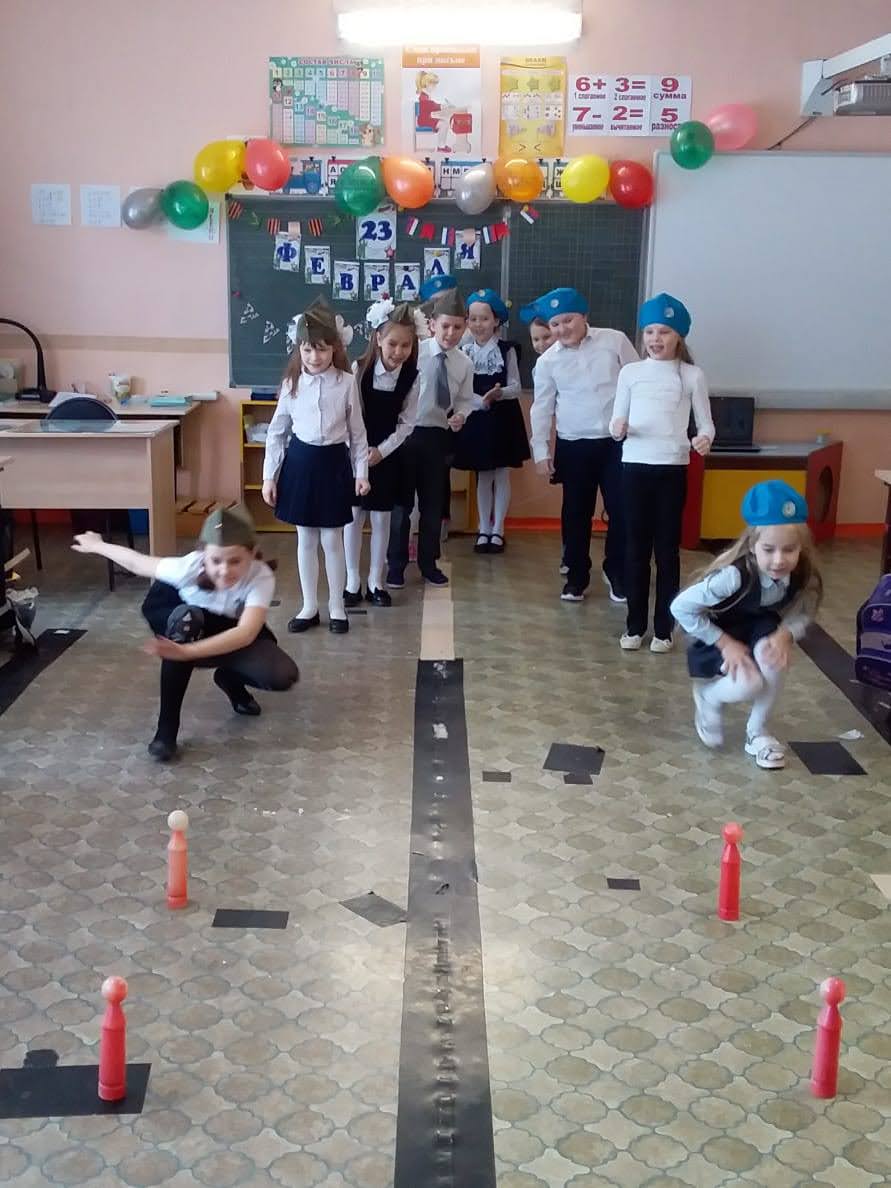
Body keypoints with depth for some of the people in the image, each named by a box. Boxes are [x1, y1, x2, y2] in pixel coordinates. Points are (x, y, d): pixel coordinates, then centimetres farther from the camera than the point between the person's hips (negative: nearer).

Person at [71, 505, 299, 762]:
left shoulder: (261, 577, -37)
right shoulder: (190, 567, -34)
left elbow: (246, 633, -51)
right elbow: (137, 562, -14)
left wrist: (187, 651, -64)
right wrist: (97, 545, 1)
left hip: (236, 636, 0)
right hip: (186, 628, 0)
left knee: (283, 676, -29)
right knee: (186, 617, -39)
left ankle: (230, 679, 10)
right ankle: (166, 727, -27)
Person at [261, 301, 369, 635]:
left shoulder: (346, 382, -5)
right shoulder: (292, 383, -1)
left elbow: (357, 431, 2)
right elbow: (277, 431, 4)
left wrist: (361, 472, 0)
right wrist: (269, 476, 1)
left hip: (333, 462, -2)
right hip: (300, 461, 2)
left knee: (331, 539, 4)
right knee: (306, 539, 10)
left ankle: (336, 607, 19)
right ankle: (309, 607, 22)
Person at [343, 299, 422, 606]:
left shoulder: (412, 378, -9)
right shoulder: (359, 369, -14)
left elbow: (406, 423, -4)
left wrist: (381, 450, -13)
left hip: (387, 454, 1)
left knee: (381, 518, 7)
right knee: (354, 516, 5)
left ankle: (375, 582, 18)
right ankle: (352, 581, 16)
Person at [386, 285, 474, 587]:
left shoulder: (465, 364, 0)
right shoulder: (415, 353, -12)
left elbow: (465, 400, 7)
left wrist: (461, 415, -13)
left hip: (438, 437, 3)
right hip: (408, 432, -3)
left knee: (433, 504, 12)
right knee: (401, 503, 6)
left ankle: (428, 563, 27)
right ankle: (396, 565, 18)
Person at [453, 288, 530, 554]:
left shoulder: (506, 349, -6)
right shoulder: (464, 351, 0)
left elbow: (515, 387, -7)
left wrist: (499, 393, -28)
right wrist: (482, 400, -21)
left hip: (503, 418, -2)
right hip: (476, 418, 2)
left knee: (502, 475, 5)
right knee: (482, 476, 10)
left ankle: (497, 530, 14)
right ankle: (483, 530, 19)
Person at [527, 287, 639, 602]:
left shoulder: (615, 341, -4)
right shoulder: (548, 361, 0)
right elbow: (541, 408, 5)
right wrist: (541, 451, 2)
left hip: (618, 441, -1)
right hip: (574, 446, 1)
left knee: (621, 511, 4)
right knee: (576, 514, 8)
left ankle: (616, 573, 23)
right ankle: (576, 577, 23)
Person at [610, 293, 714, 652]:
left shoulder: (692, 376, 2)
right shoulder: (630, 372, 6)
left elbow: (705, 424, 2)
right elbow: (617, 421, 6)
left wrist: (704, 440, -20)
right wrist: (618, 429, -17)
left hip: (673, 468, -1)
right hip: (634, 466, 1)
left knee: (667, 548, 3)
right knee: (636, 547, 6)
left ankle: (664, 628, 11)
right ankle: (635, 625, 15)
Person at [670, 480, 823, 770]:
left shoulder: (803, 576, -22)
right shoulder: (736, 575, -36)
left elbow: (803, 613, -4)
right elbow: (681, 607, -29)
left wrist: (786, 634, -26)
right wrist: (725, 642, -26)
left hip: (760, 632, 4)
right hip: (719, 642, -4)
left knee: (774, 656, -30)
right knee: (747, 686, -29)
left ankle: (758, 731, -5)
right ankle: (707, 696, 9)